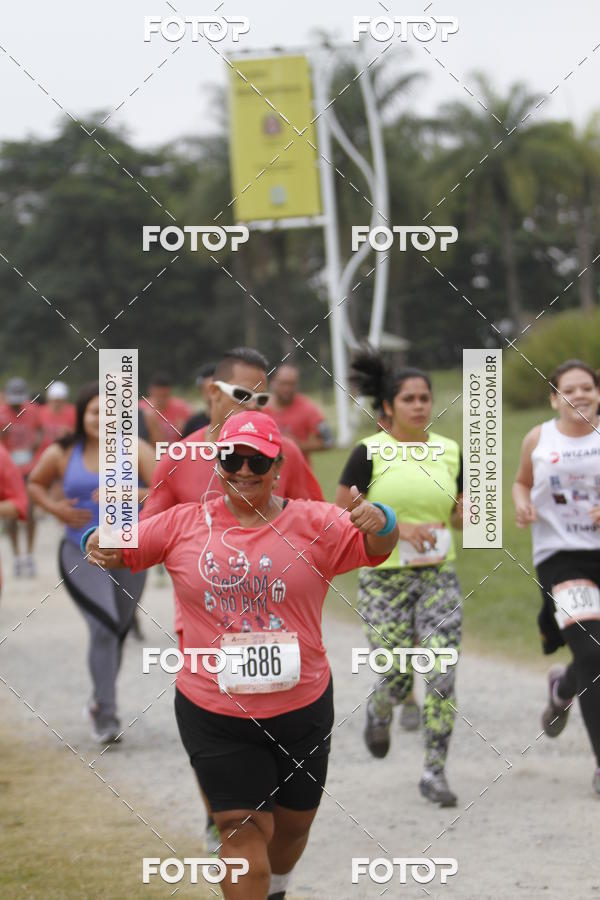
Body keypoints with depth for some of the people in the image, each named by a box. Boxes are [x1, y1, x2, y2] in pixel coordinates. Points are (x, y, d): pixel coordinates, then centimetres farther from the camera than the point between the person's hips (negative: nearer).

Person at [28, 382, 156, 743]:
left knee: (117, 632, 13)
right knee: (104, 628, -18)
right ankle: (106, 715, -13)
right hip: (82, 554, -2)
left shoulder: (136, 451, -3)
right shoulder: (62, 455, 0)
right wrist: (56, 508, -2)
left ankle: (101, 697, 39)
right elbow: (35, 484, 17)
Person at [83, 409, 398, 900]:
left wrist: (378, 524, -39)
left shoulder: (315, 523, -4)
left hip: (302, 708, 1)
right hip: (214, 712, -1)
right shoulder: (184, 524, 0)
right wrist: (104, 545, -20)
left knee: (294, 820, 19)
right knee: (244, 827, -7)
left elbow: (377, 546, -15)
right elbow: (122, 549, 5)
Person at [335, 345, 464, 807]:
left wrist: (470, 513, -8)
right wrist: (396, 527, -17)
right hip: (384, 578, -3)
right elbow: (340, 514, -6)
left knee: (442, 675, -8)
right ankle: (379, 710, 37)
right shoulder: (370, 453, -5)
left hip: (439, 578, 3)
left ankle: (435, 771, 2)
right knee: (397, 679, 0)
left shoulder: (449, 451, 6)